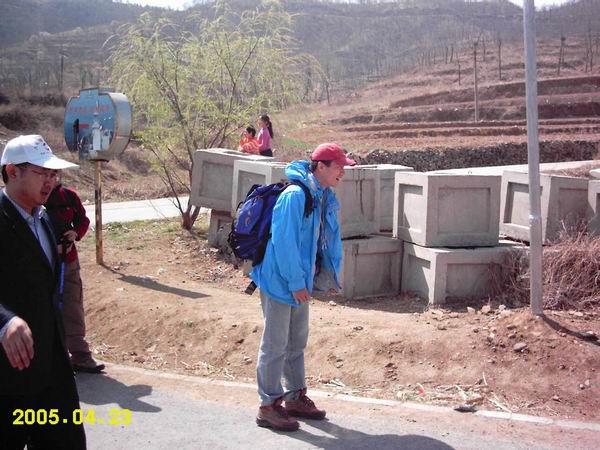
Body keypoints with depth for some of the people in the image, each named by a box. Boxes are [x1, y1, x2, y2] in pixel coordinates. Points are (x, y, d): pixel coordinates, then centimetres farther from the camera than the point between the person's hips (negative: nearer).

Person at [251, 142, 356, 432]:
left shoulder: (326, 198, 5)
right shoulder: (295, 196, -23)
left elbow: (331, 238, 14)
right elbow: (284, 242, -25)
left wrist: (332, 274, 13)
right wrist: (296, 283, -22)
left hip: (300, 282, 9)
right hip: (280, 281, -9)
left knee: (297, 342, 19)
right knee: (275, 345, 0)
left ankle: (295, 398, 33)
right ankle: (269, 407, 11)